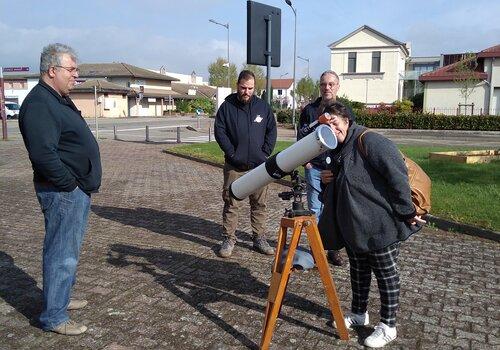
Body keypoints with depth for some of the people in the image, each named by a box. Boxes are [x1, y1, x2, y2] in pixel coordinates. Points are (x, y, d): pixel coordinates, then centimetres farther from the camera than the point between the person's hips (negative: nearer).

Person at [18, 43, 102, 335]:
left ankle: (62, 298, 35)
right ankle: (53, 317, 10)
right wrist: (69, 184, -19)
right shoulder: (39, 104, -18)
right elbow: (44, 154, -27)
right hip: (63, 193, -10)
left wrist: (84, 184, 15)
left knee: (69, 250, 20)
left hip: (77, 191, 10)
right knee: (62, 254, -2)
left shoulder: (59, 100, 16)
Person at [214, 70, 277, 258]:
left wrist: (266, 153, -2)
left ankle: (259, 238, 18)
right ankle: (228, 239, 11)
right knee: (231, 204, 2)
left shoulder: (263, 107, 8)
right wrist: (232, 153, -9)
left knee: (259, 204, 8)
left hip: (259, 165, 2)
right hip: (234, 166, -2)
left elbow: (272, 131, 9)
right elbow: (219, 131, -2)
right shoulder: (227, 106, 1)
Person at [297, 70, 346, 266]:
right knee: (315, 209, 4)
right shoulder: (310, 110, 5)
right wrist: (305, 161, -3)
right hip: (314, 167, 0)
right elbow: (301, 137, 6)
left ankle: (333, 249, 16)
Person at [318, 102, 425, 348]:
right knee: (358, 271, 20)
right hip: (353, 227, 9)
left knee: (386, 275, 6)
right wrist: (327, 180, -1)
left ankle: (388, 327, 20)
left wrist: (407, 212, -20)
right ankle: (358, 314, 38)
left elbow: (397, 175, -23)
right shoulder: (337, 151, 9)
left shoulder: (370, 141, -20)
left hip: (380, 226, -9)